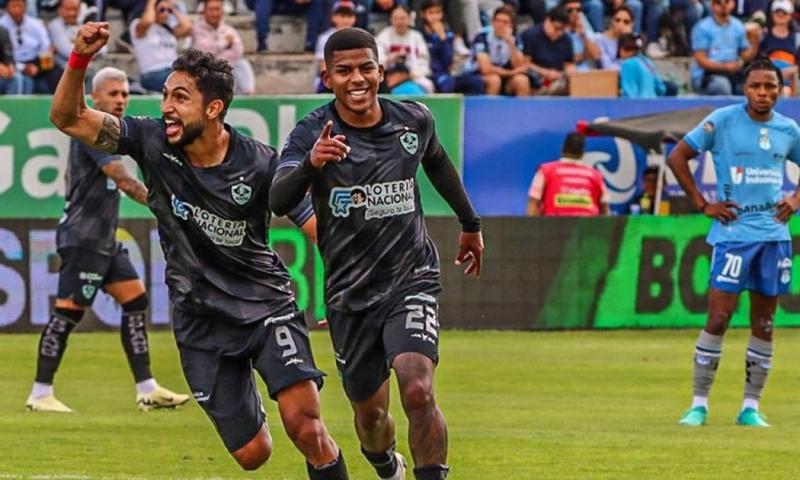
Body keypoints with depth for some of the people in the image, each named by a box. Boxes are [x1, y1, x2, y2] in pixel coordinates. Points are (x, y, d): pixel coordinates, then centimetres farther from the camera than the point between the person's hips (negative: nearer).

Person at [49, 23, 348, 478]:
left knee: (304, 423, -22)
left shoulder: (260, 164, -15)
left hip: (266, 304, -2)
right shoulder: (154, 141, -8)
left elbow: (322, 228, -10)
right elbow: (69, 117, -6)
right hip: (201, 318, 2)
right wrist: (80, 59, -23)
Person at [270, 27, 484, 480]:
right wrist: (311, 163, -50)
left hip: (411, 278, 0)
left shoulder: (414, 121, -4)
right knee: (371, 413, 12)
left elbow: (437, 163, 20)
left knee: (418, 391, -24)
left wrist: (471, 224, 31)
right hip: (350, 292, 0)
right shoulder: (312, 134, -13)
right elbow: (279, 201, -30)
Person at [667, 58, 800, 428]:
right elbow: (677, 157, -1)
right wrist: (702, 204, -5)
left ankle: (751, 407, 12)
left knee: (763, 323, 6)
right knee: (718, 317, -9)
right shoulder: (722, 121, -5)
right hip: (733, 232, -4)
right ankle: (699, 404, -2)